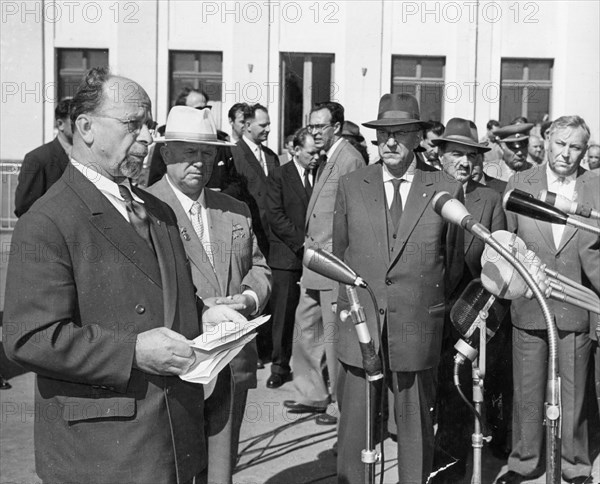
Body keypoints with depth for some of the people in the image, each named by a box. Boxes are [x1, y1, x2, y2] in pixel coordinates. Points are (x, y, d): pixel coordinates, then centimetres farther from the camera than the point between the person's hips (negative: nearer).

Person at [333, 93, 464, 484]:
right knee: (354, 426, 7)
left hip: (418, 331, -1)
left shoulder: (447, 190, 0)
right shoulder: (351, 187, 4)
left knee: (417, 428, 11)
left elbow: (454, 263, 11)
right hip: (359, 329, 1)